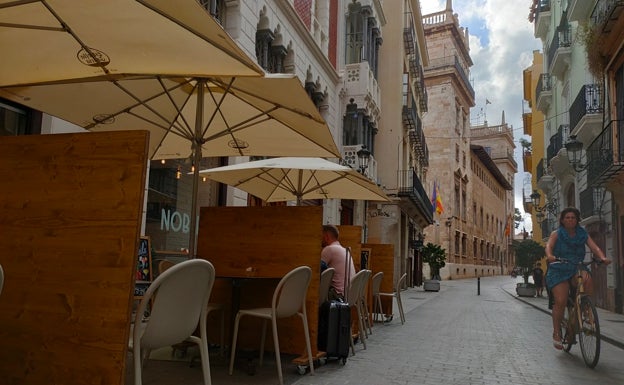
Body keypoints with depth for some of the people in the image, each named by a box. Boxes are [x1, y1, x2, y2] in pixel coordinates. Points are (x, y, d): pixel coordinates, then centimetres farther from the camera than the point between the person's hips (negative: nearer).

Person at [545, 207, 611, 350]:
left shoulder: (583, 234, 13)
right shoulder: (556, 234, 6)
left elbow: (594, 247, -3)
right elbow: (549, 246, -12)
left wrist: (603, 258, -25)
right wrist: (550, 256, -36)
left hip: (577, 269, 2)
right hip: (559, 270, -2)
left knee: (587, 280, -35)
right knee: (560, 301, -17)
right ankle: (556, 333, -1)